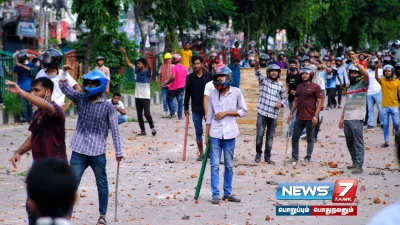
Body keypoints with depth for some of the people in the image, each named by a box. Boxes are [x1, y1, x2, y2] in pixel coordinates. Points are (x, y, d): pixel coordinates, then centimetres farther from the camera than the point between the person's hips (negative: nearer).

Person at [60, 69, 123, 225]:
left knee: (101, 184, 12)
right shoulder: (81, 99, 3)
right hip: (79, 151, 3)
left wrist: (119, 151, -4)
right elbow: (64, 88, -4)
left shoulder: (108, 106, -7)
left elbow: (114, 130, -4)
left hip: (97, 152, -2)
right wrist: (64, 72, -20)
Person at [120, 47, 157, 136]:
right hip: (137, 97, 6)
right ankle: (143, 131, 12)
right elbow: (129, 63, 13)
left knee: (147, 113, -12)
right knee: (139, 115, 6)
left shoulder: (147, 72, -8)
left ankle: (152, 127, 7)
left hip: (145, 97, -6)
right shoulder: (137, 71, 7)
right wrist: (124, 54, 7)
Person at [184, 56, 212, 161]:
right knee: (198, 131, 5)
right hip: (196, 109, 1)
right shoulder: (190, 77, 3)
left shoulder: (208, 76, 0)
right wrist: (186, 108, 6)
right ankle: (201, 153, 12)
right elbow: (187, 93, 7)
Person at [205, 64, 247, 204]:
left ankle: (227, 193, 17)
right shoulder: (213, 94, 3)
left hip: (229, 134, -1)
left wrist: (226, 112, -10)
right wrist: (207, 135, 7)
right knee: (215, 165, -2)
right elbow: (210, 116, 8)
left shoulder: (236, 92, -3)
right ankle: (215, 194, 0)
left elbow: (244, 111, 0)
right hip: (215, 134, 1)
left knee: (229, 165, 8)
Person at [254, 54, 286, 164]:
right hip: (262, 112, -2)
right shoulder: (263, 80, 3)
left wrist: (281, 103, -6)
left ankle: (267, 157, 14)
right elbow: (258, 73, -16)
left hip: (274, 114, 2)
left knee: (270, 137, 6)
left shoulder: (280, 85, 10)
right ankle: (258, 154, 11)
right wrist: (256, 63, -36)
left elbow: (284, 98, 17)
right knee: (260, 134, -7)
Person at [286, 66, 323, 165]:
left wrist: (316, 115, -15)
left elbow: (319, 102, -7)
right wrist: (291, 113, 12)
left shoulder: (315, 87, -4)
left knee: (310, 139, 3)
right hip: (299, 117, 6)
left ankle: (308, 158, 8)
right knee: (295, 137, 8)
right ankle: (295, 156, 19)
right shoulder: (299, 87, 13)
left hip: (310, 118, -6)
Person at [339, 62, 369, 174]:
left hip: (356, 119, -8)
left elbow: (366, 75, -26)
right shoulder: (349, 87, 20)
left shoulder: (362, 84, -3)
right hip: (347, 119, 8)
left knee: (358, 143, -9)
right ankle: (355, 162, 24)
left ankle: (359, 165, -12)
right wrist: (342, 118, 21)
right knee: (349, 142, 13)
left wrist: (358, 65, -39)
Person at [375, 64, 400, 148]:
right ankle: (386, 142, 8)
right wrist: (376, 68, -37)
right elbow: (376, 77, -20)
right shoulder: (382, 81, 1)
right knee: (385, 125, 3)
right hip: (384, 106, 1)